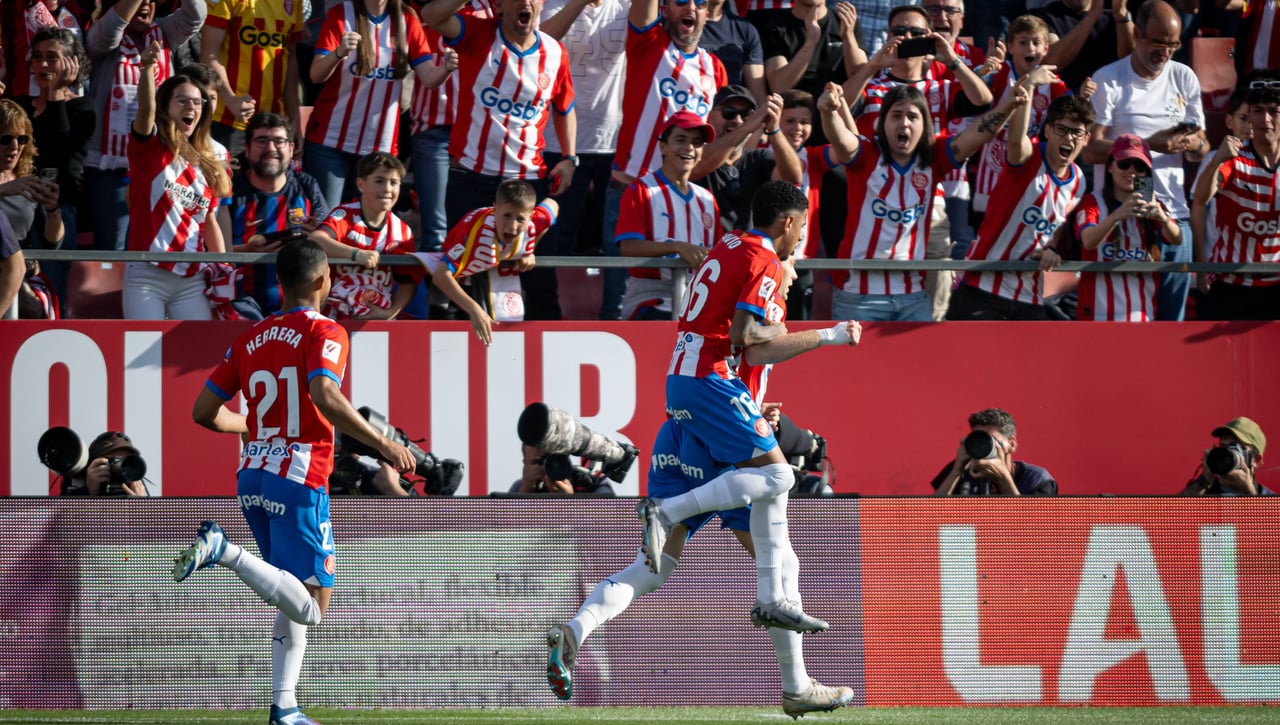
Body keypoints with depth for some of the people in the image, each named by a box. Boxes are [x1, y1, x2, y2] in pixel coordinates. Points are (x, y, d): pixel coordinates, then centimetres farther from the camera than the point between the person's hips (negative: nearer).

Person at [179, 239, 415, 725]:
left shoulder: (250, 340, 14)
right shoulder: (324, 333, -5)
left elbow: (204, 411, 14)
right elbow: (325, 396, -23)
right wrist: (382, 444, -17)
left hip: (251, 479, 8)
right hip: (299, 479, -8)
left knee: (296, 602, 18)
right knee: (310, 607, -11)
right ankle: (223, 551, -26)